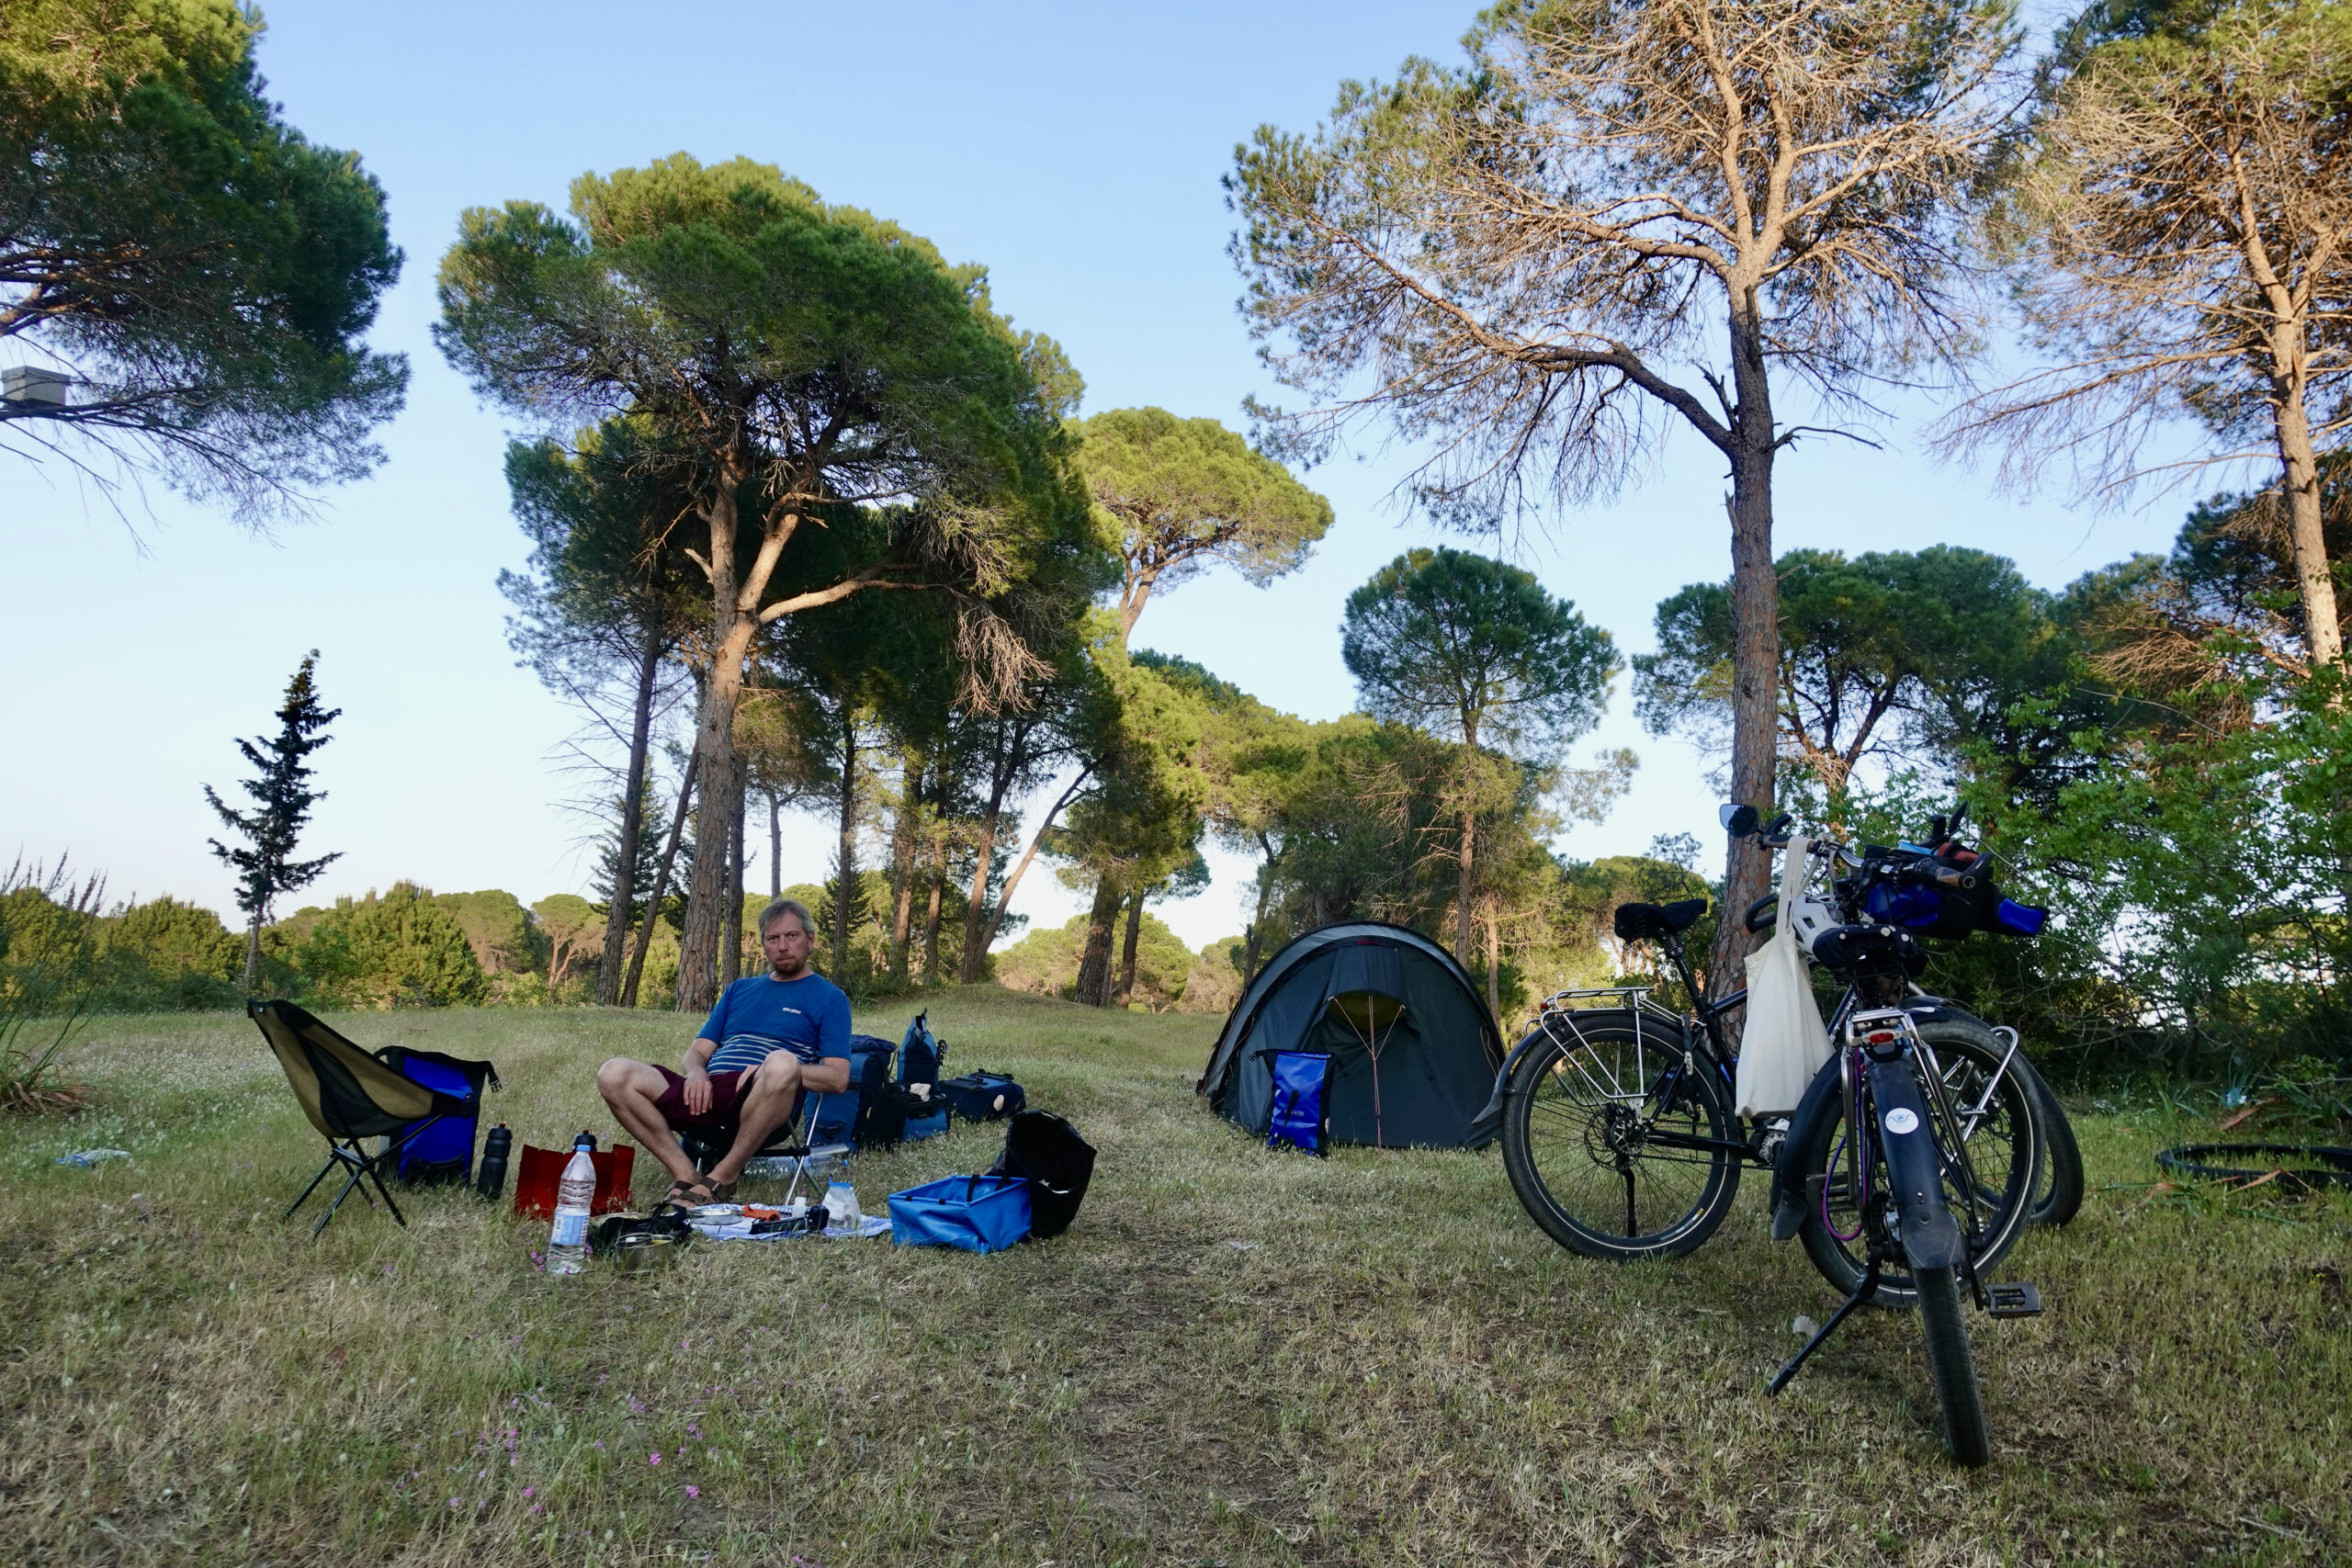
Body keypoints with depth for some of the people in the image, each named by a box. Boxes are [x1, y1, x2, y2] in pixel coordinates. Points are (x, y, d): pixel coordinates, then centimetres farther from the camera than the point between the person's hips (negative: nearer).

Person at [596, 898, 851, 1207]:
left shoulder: (829, 998, 11)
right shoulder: (739, 990, 28)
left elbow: (838, 1079, 0)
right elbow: (698, 1050, 22)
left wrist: (779, 1070, -15)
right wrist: (696, 1073, -3)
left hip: (761, 1103, -5)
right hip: (708, 1095, 5)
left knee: (781, 1063, -40)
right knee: (614, 1075, -16)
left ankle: (722, 1178, -21)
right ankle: (687, 1176, -15)